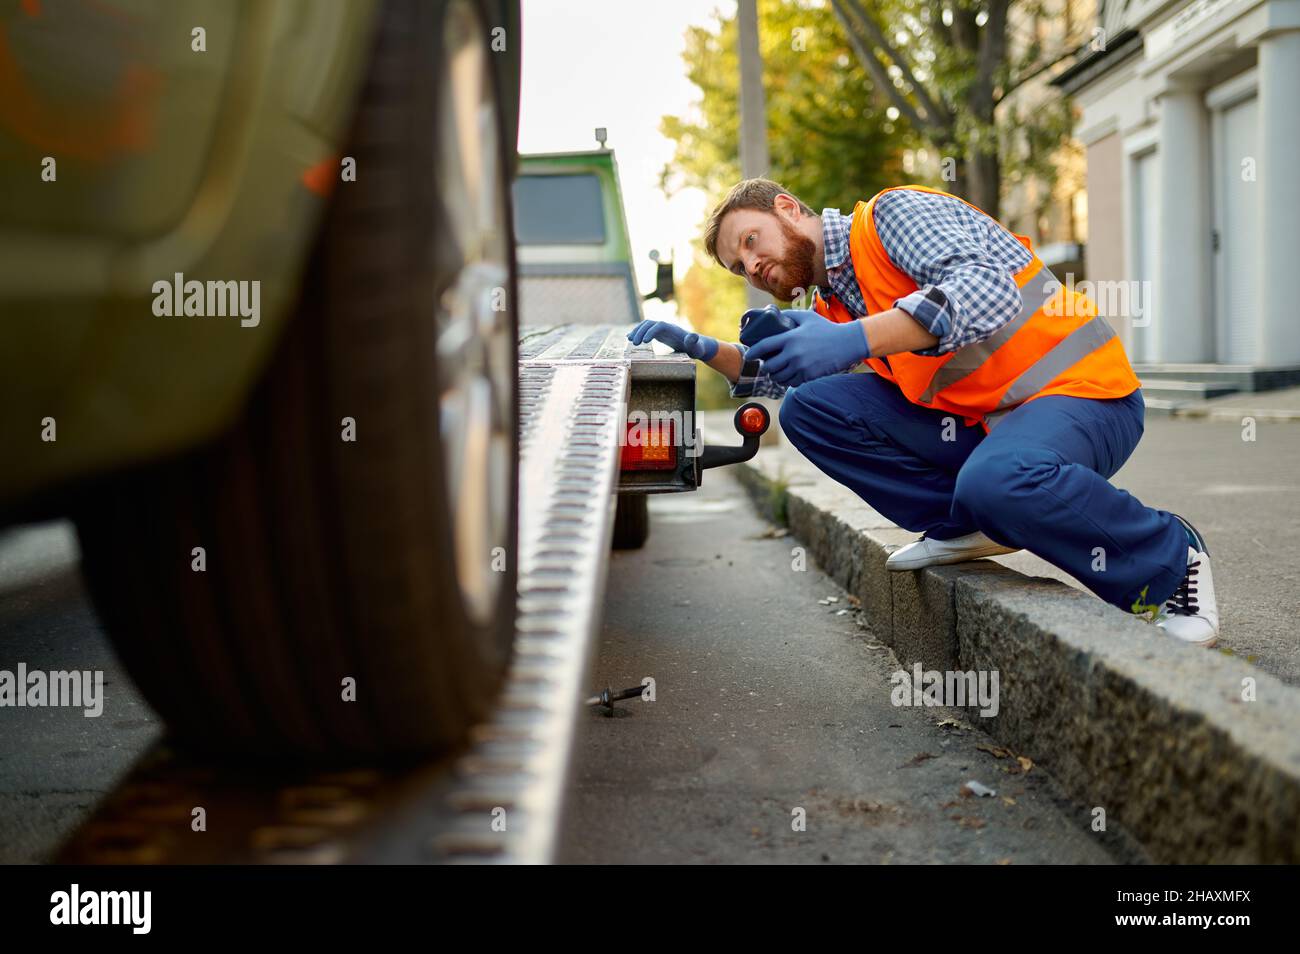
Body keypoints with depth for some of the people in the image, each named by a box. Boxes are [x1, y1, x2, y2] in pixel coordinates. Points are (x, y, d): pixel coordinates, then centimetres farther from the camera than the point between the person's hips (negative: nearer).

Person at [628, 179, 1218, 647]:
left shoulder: (893, 212, -11)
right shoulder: (833, 308, 15)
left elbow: (989, 288, -28)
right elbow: (782, 375, 27)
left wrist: (859, 337, -39)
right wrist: (702, 348, 11)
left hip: (1081, 393, -7)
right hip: (973, 422, 8)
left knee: (997, 480, -41)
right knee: (810, 407, -3)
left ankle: (1170, 560, -12)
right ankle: (970, 524, 1)